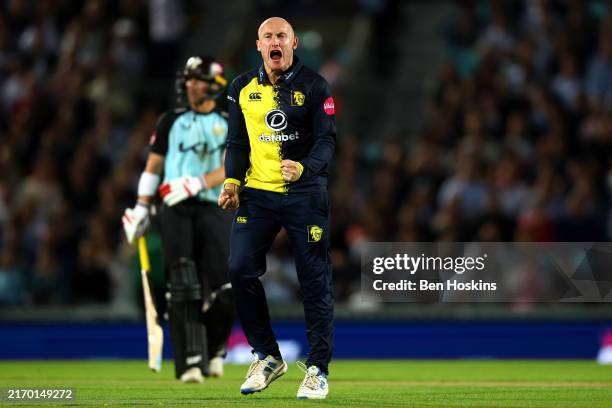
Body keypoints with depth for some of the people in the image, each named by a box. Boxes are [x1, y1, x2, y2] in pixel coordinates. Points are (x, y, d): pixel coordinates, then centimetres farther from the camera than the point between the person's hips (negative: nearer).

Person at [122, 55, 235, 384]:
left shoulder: (229, 125, 9)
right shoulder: (171, 121, 15)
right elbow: (153, 165, 16)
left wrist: (197, 183, -20)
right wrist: (141, 208, 8)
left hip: (214, 208, -1)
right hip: (175, 209, 1)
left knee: (224, 290, -10)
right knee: (182, 290, -9)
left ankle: (214, 350, 15)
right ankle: (190, 362, -11)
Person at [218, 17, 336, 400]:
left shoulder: (314, 86, -4)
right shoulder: (243, 88, 8)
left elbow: (327, 140, -9)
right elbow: (237, 141, 14)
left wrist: (304, 168, -27)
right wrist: (232, 181, 0)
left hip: (304, 192, -3)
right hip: (257, 193, 3)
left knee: (315, 280, -1)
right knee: (241, 270, -7)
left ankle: (318, 369, 8)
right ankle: (268, 357, 10)